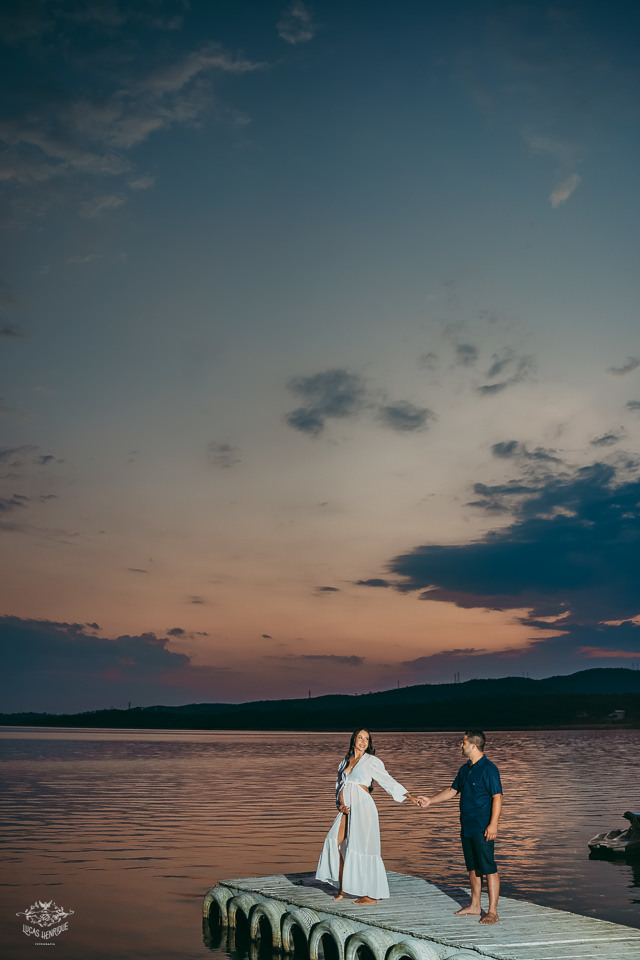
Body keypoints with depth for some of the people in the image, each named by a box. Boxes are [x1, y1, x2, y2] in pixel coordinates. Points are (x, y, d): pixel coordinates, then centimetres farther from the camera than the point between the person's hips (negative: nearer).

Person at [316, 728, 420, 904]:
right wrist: (340, 804, 1)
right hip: (347, 810, 6)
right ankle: (341, 889, 10)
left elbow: (388, 781, -3)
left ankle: (372, 895, 3)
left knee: (361, 848, -5)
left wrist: (407, 795, -15)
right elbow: (339, 785, 18)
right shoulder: (345, 761, 16)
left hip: (362, 807, -6)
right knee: (335, 844, -3)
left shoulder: (371, 761, 0)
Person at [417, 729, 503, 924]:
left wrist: (493, 824, -22)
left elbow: (497, 797, -16)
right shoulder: (465, 769, 14)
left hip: (482, 829, -9)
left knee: (488, 868, -6)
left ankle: (492, 911, -2)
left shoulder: (488, 769, -12)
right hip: (467, 827, 9)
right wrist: (430, 800, 19)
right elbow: (452, 791, 24)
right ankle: (474, 906, 25)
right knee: (473, 867, 15)